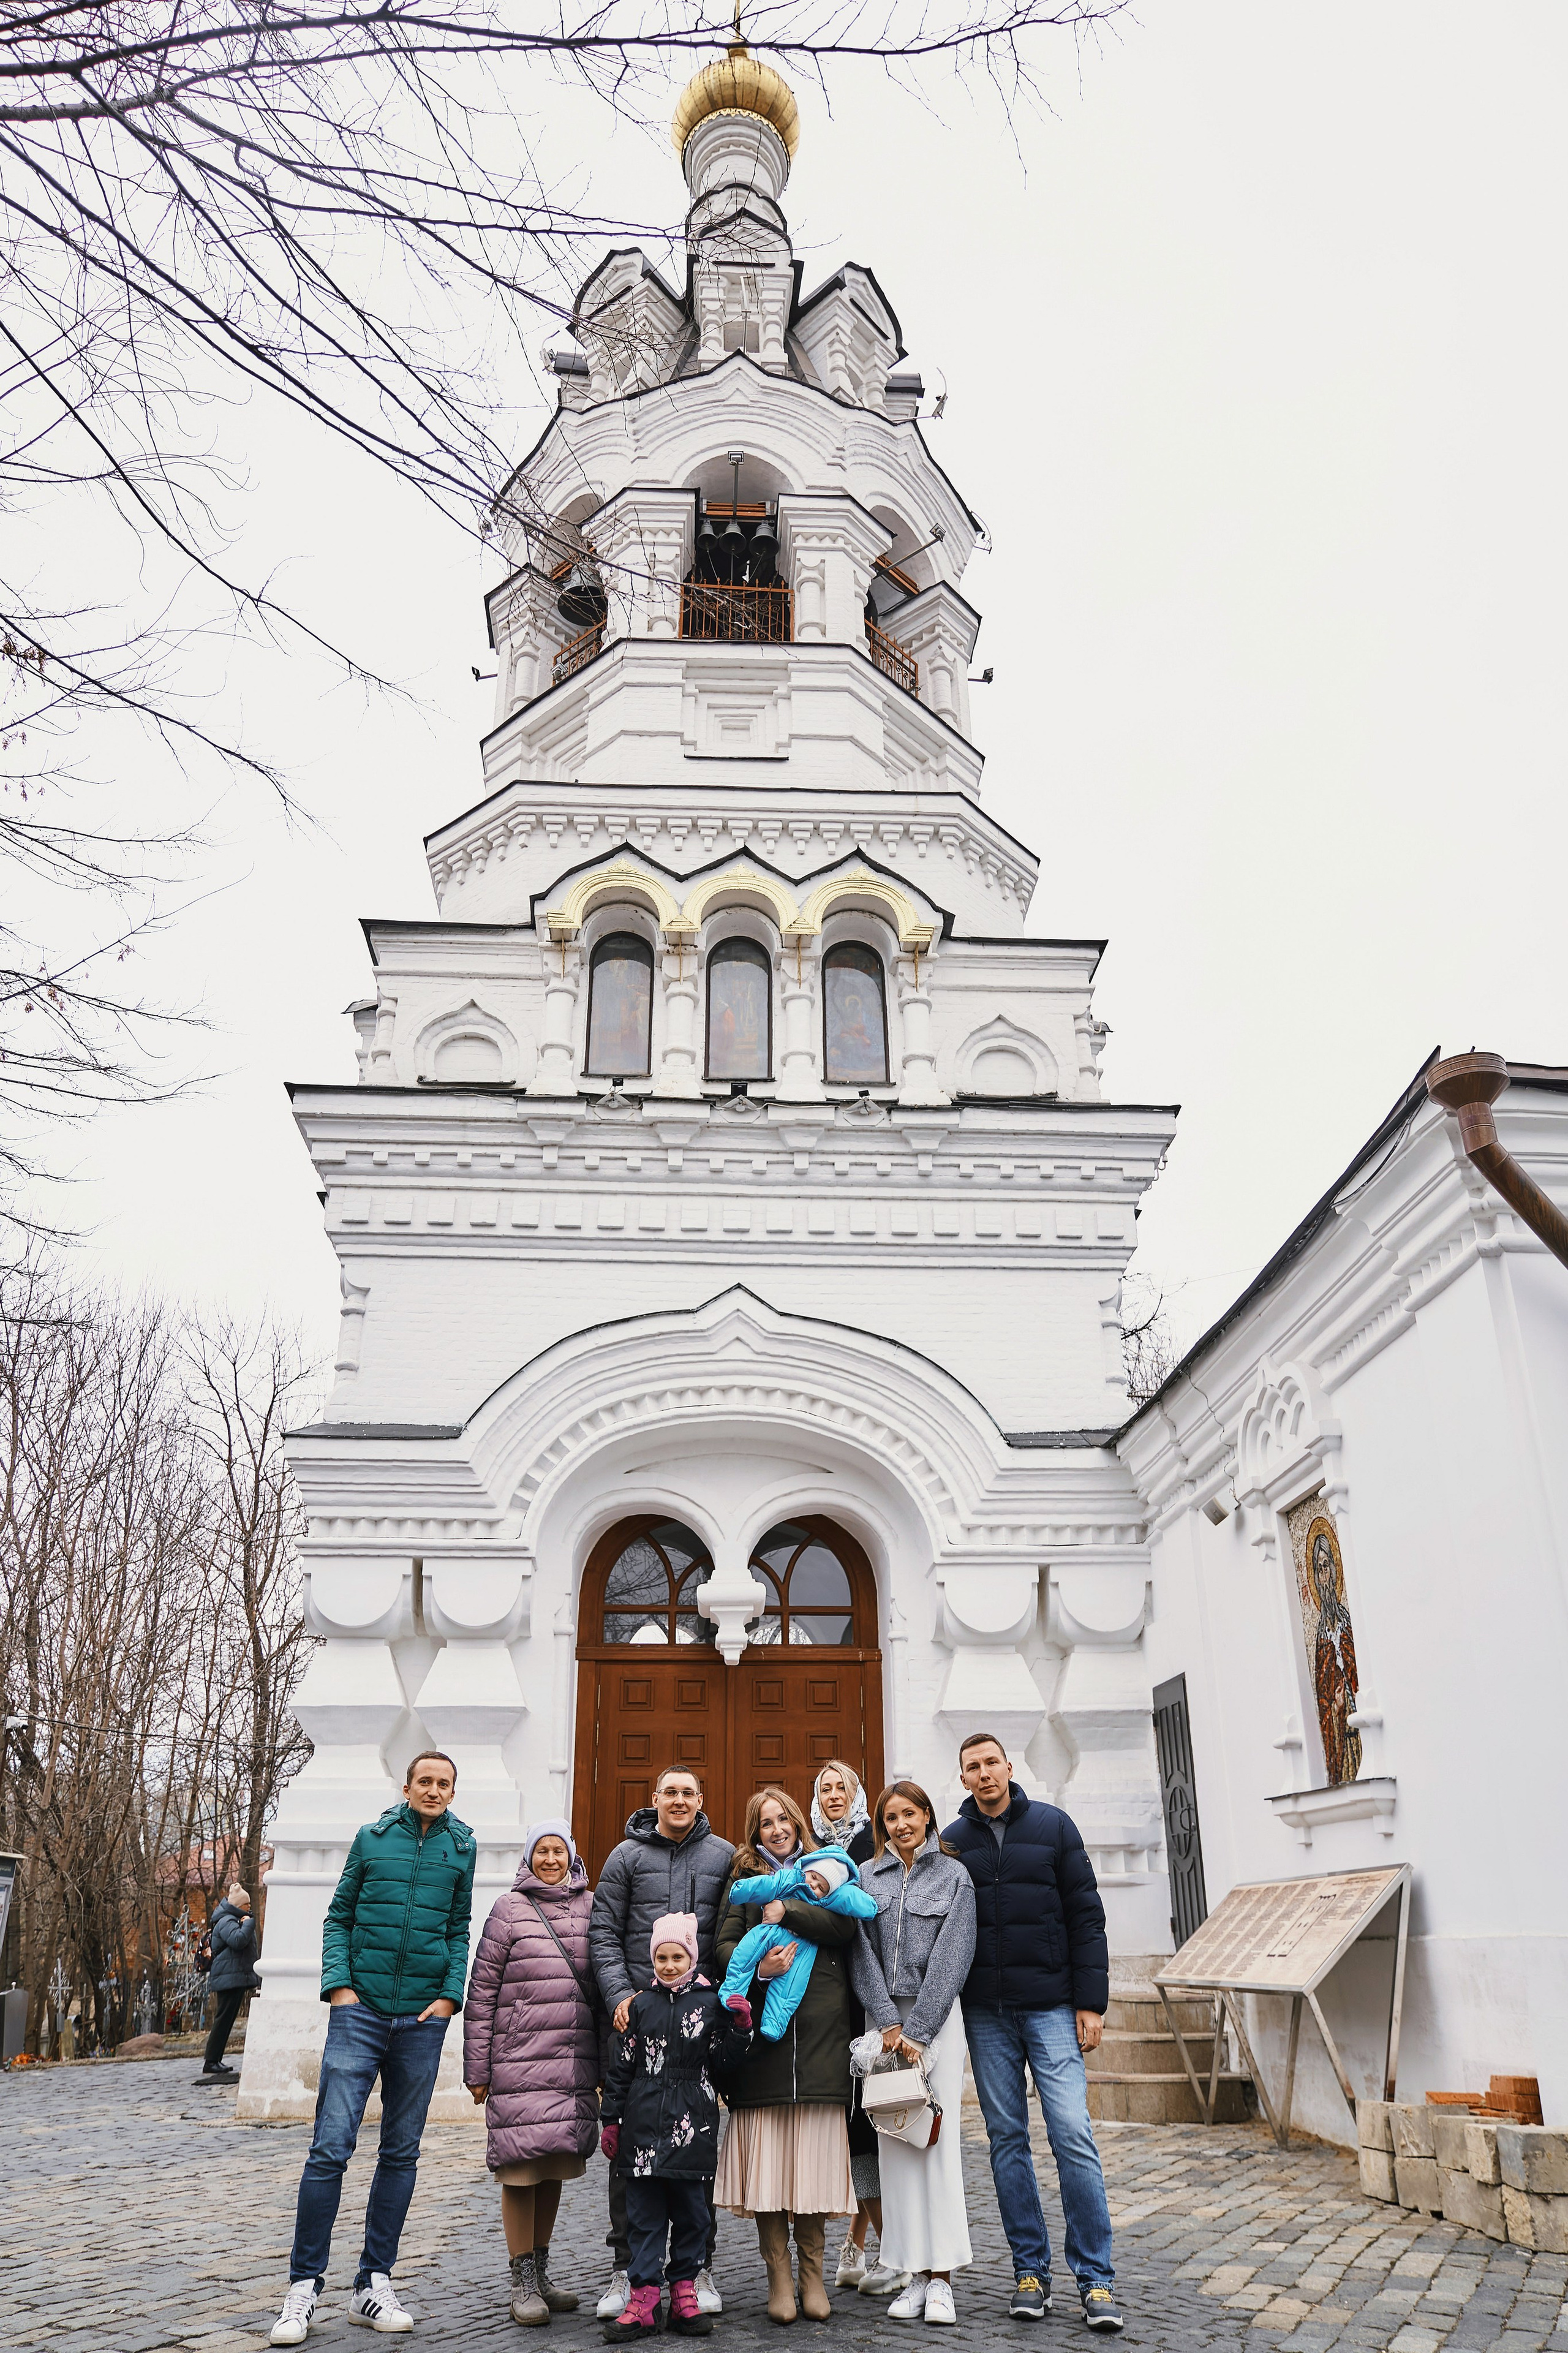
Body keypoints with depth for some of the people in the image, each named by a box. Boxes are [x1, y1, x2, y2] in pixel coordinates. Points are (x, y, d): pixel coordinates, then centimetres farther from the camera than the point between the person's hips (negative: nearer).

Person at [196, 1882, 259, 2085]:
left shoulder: (234, 1920, 22)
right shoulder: (227, 1922, -12)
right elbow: (238, 1940, -29)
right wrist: (248, 1924, -17)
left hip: (236, 1978, 11)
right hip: (229, 1978, -11)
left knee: (225, 2019, 11)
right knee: (224, 2018, -9)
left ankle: (215, 2060, 14)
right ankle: (210, 2062, -7)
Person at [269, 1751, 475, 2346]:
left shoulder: (460, 1848, 6)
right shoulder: (371, 1839, 3)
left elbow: (459, 1930, 10)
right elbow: (339, 1916, 7)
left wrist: (450, 1994, -2)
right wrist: (338, 1983, -5)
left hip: (422, 2018, 2)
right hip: (360, 2011, -2)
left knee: (401, 2153, 8)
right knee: (330, 2146, -6)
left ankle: (373, 2286, 19)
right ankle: (304, 2287, 7)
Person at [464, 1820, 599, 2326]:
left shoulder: (591, 1907, 9)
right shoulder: (509, 1910, -1)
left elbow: (606, 1983, 14)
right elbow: (481, 1993, -1)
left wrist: (606, 2060, 12)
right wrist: (477, 2070, -3)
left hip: (576, 2062, 4)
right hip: (519, 2063, -3)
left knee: (555, 2168, 11)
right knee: (521, 2169, -1)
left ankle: (542, 2272, 26)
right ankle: (522, 2284, 13)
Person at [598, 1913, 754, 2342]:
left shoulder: (711, 2002, 3)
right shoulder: (641, 2005, 6)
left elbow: (722, 2063, 2)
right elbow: (622, 2066, 9)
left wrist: (740, 2027, -12)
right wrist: (612, 2120, 9)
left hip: (694, 2126, -1)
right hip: (645, 2124, 1)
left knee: (691, 2208, 6)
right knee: (645, 2211, 3)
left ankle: (684, 2293, 18)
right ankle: (643, 2297, 10)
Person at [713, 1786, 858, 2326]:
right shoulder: (744, 1880, 15)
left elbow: (849, 1925, -1)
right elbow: (724, 1943, 3)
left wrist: (787, 1911, -7)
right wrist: (758, 1967, -16)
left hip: (820, 2033, 0)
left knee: (814, 2151, -2)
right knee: (766, 2153, -3)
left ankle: (813, 2275, 11)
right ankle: (778, 2277, 8)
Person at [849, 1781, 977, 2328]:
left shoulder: (953, 1875, 1)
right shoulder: (866, 1877, 8)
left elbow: (952, 1956, -4)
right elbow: (863, 1954, 2)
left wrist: (916, 2031, -9)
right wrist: (888, 2023, -8)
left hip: (938, 2016, -2)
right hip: (884, 2018, 2)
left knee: (940, 2136, -5)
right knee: (895, 2140, 1)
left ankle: (941, 2277, 0)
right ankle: (914, 2275, 8)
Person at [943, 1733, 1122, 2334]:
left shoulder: (1052, 1826, 1)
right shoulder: (952, 1841, 5)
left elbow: (1086, 1916, 1)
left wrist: (1090, 2002, -4)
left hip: (1051, 2007, -2)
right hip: (985, 2013, 2)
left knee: (1073, 2135, -7)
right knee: (1007, 2139, 7)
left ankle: (1096, 2278, 4)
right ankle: (1030, 2271, 18)